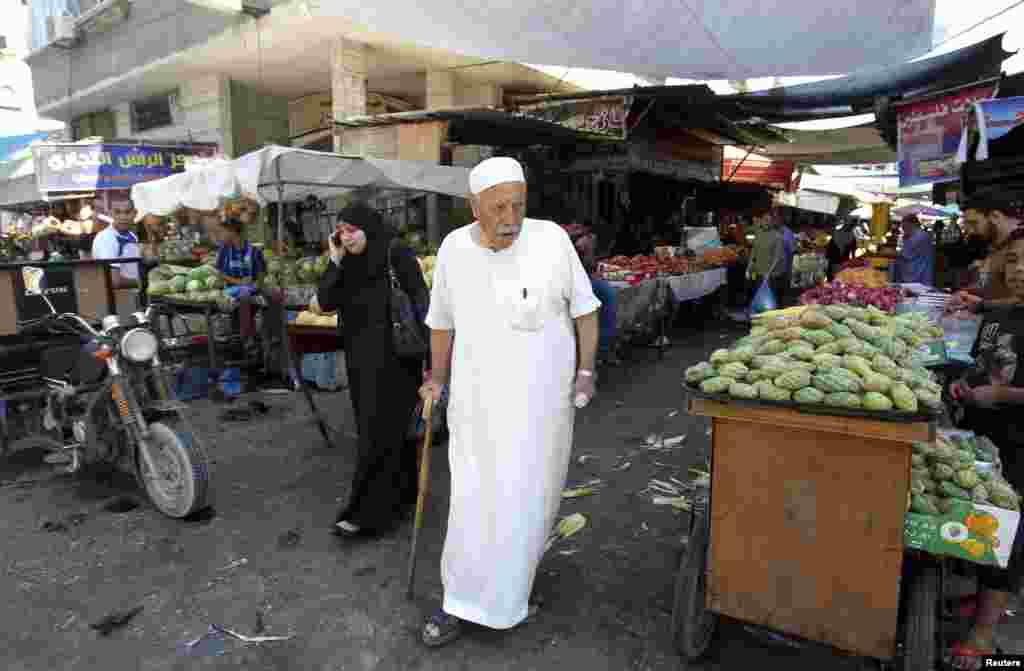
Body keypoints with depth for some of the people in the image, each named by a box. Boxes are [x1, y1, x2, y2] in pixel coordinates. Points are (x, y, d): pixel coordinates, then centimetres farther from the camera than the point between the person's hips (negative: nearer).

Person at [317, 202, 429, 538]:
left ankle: (366, 511, 4)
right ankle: (403, 493, 30)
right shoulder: (346, 264, 5)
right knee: (391, 426, 15)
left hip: (395, 356, -7)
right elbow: (324, 303, -3)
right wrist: (335, 261, -12)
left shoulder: (397, 255, -13)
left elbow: (420, 302, -13)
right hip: (361, 356, 7)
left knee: (381, 430, -3)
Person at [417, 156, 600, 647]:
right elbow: (442, 322, 10)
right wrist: (438, 379, 16)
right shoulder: (453, 249, -4)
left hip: (542, 396, -1)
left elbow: (584, 309, 0)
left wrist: (585, 371, -4)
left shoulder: (552, 239, -11)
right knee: (474, 498, 3)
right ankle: (462, 601, 22)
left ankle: (514, 575, 42)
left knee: (531, 493, 13)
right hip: (478, 398, 1)